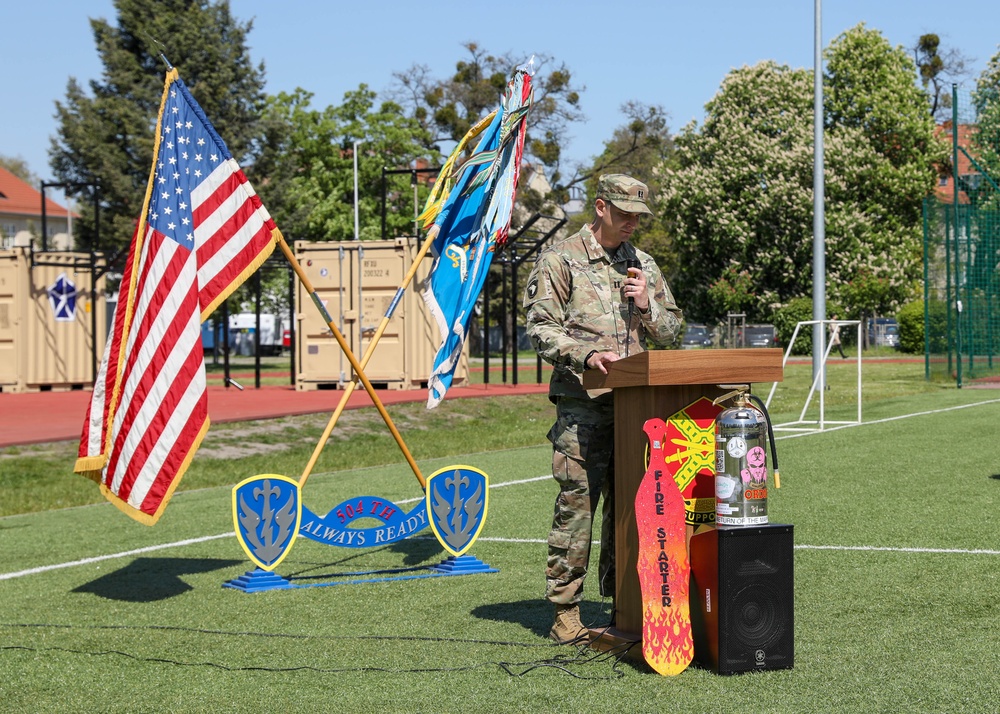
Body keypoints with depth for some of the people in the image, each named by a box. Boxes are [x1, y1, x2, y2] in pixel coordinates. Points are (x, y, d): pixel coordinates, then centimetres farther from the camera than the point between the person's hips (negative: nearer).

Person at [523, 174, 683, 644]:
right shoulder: (560, 259, 1)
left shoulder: (642, 265, 18)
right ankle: (565, 612, -1)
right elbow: (541, 327, -6)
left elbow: (670, 332, 21)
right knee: (575, 504, -6)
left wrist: (646, 305, 0)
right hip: (582, 406, -5)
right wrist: (585, 355, -21)